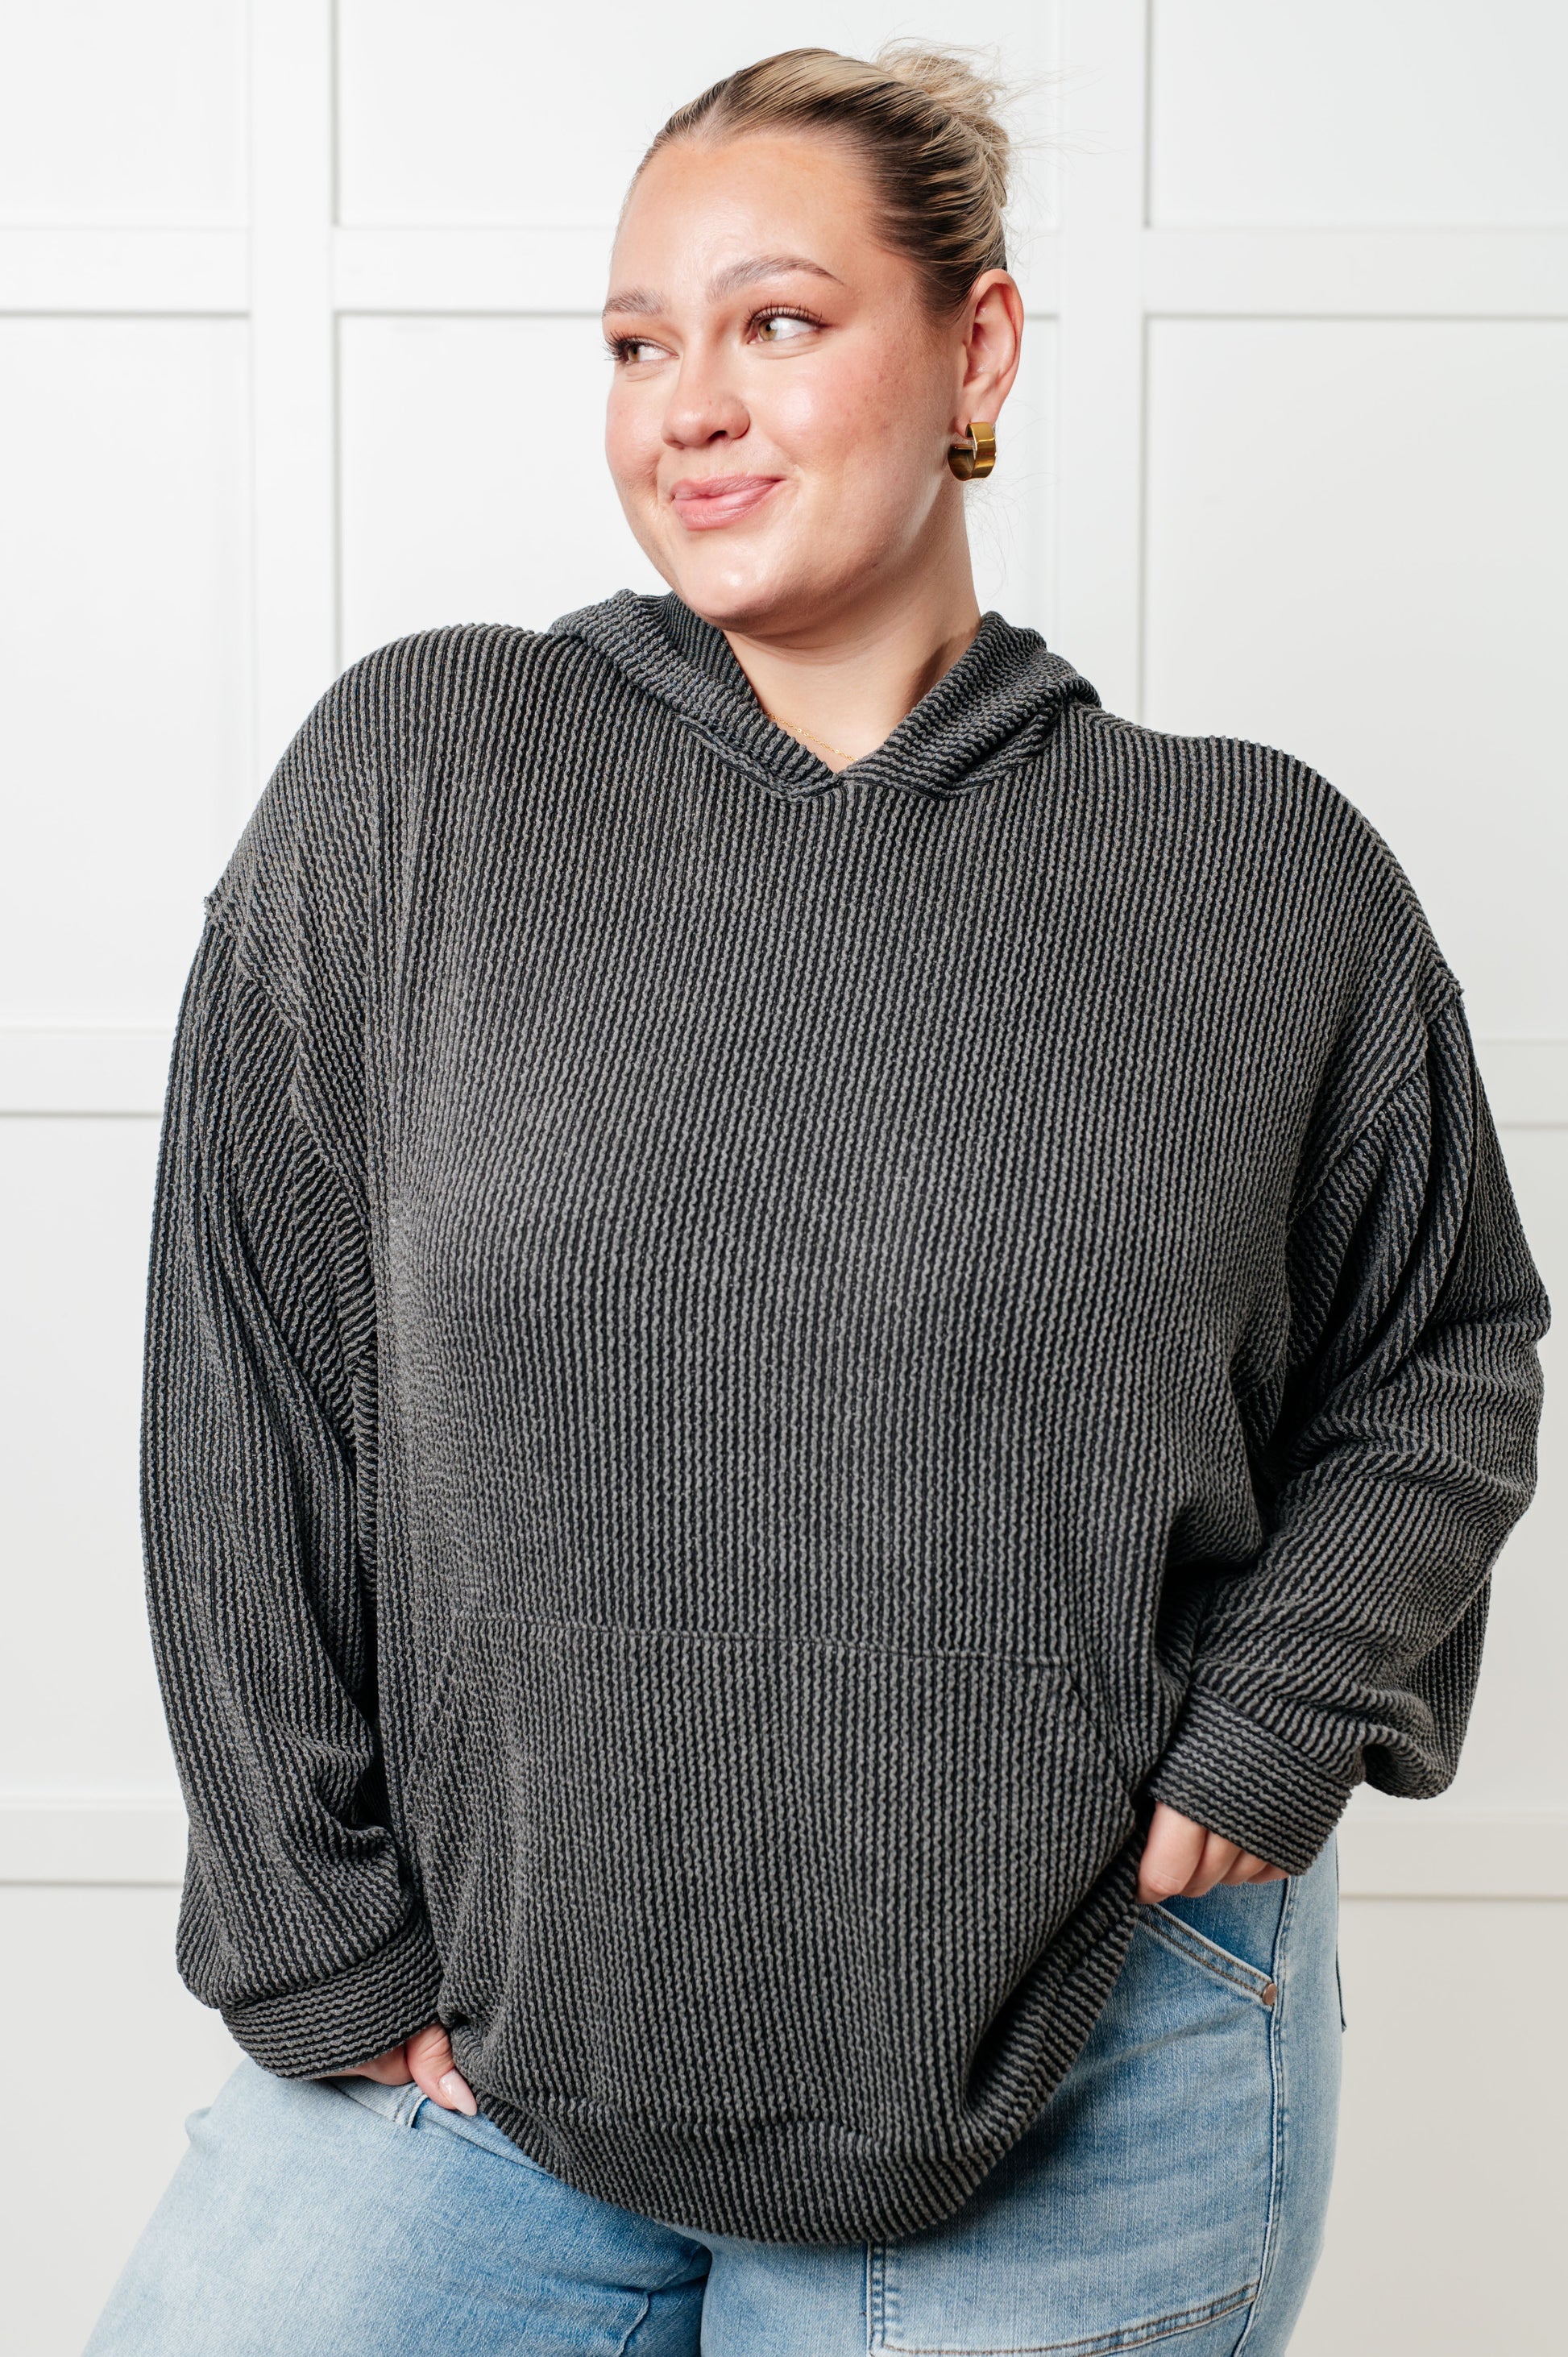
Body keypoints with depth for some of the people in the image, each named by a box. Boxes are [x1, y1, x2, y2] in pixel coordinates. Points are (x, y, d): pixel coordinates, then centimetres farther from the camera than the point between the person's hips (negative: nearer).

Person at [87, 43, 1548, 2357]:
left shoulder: (1263, 875, -1)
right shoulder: (412, 779, -3)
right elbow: (245, 1392, -1)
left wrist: (1278, 1727, -3)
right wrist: (317, 1933, -2)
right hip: (467, 2026, 1)